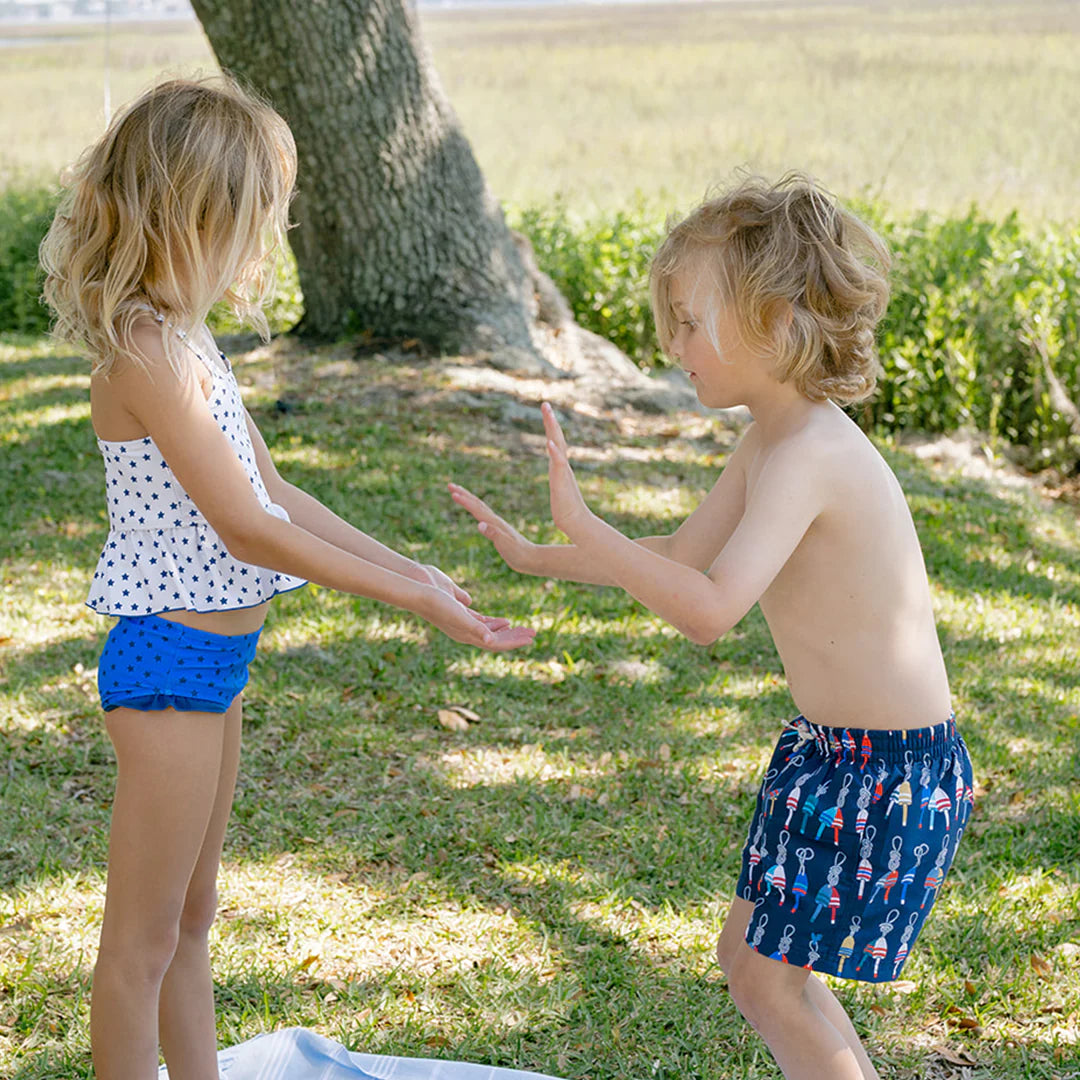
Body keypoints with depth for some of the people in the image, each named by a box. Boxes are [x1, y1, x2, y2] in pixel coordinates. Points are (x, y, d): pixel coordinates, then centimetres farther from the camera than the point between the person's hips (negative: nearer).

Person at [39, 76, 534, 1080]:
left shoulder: (180, 338, 9)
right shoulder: (147, 354, -21)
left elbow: (270, 490, 14)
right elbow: (247, 530, -22)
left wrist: (404, 565, 11)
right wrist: (414, 598, -19)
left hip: (214, 658, 10)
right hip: (170, 659, -10)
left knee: (189, 921, 19)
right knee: (141, 938, 3)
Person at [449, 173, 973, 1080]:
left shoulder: (808, 455, -25)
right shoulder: (774, 440, 6)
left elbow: (711, 609, -34)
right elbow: (685, 554, 17)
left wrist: (582, 528, -31)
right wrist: (537, 558, 14)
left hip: (892, 776, -10)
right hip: (828, 749, 10)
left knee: (770, 975, 0)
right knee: (751, 957, 18)